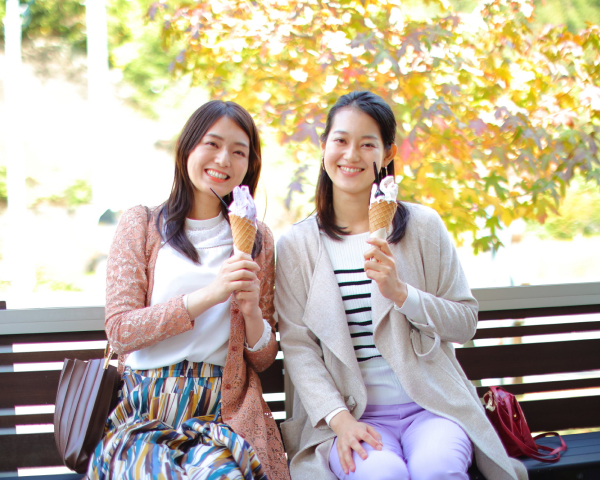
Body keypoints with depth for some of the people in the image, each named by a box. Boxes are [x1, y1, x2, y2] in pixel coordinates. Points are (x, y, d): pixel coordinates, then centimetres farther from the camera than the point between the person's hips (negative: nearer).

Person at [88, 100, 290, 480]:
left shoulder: (257, 238, 14)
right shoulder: (141, 225, 8)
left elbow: (264, 360, 13)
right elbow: (119, 331, -3)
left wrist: (252, 310, -9)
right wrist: (209, 295, -13)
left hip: (225, 410, 1)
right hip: (144, 412, -1)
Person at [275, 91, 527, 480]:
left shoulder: (424, 226, 6)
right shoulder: (297, 245, 5)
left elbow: (466, 322, 5)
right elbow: (297, 345, -1)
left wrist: (400, 293, -12)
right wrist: (338, 418, -15)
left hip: (429, 404, 1)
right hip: (350, 414, 0)